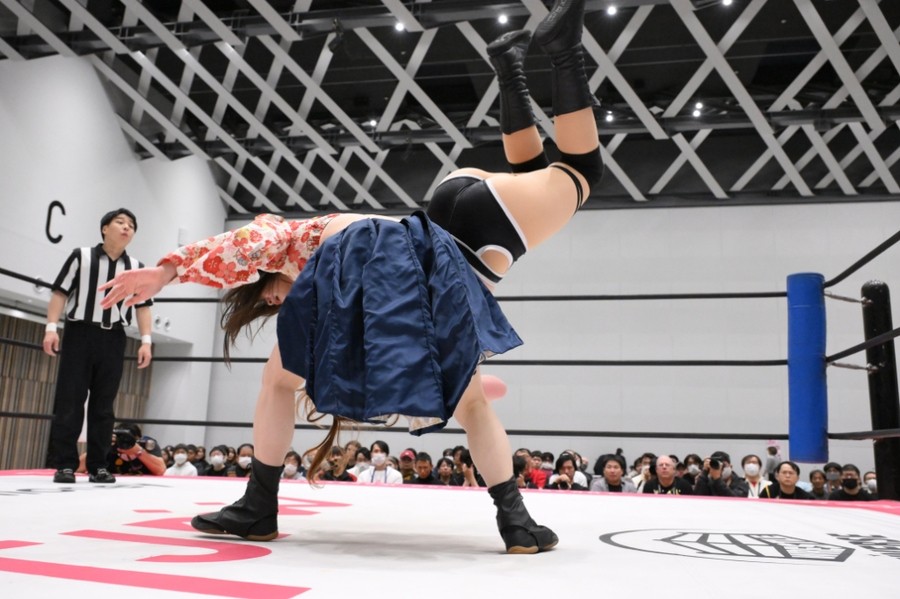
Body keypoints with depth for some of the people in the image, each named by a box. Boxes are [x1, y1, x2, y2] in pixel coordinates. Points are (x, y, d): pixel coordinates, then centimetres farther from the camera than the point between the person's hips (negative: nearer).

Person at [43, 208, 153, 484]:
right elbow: (60, 292, 1)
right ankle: (64, 464, 2)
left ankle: (98, 465, 8)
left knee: (103, 405, 4)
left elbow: (142, 306, 9)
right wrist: (51, 327, -8)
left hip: (113, 339, 3)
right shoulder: (81, 256, 3)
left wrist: (146, 341, 1)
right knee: (69, 400, -3)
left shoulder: (136, 268, 10)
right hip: (79, 333, -2)